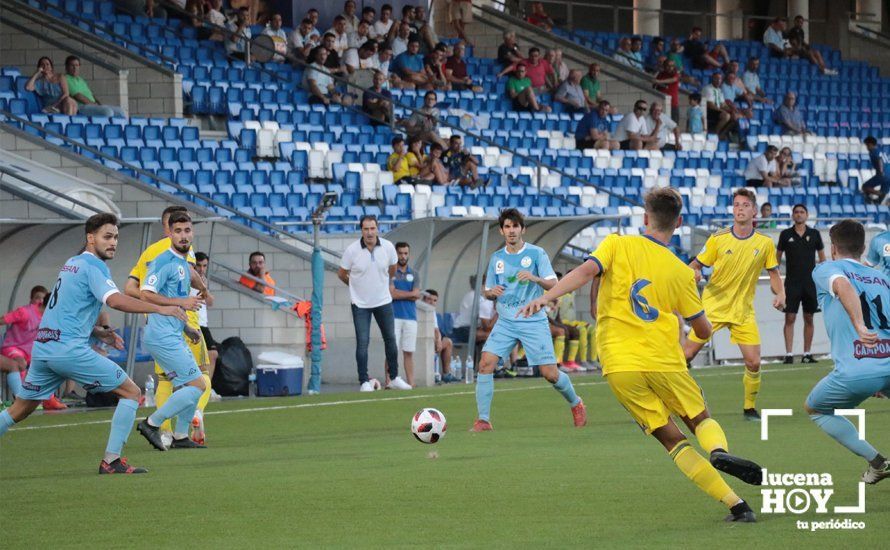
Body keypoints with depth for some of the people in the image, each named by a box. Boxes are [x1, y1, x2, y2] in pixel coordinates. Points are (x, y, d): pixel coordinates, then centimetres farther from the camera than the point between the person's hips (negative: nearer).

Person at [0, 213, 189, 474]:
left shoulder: (72, 264, 20)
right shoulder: (93, 267, -8)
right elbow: (116, 301, -24)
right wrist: (160, 309, -26)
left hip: (42, 349, 9)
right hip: (70, 349, -9)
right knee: (131, 392, -1)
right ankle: (111, 460, -7)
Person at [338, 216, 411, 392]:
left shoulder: (388, 247, -9)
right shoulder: (352, 250, -16)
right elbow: (342, 274, -1)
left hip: (383, 300, 3)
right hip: (361, 304, -3)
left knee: (390, 339, 9)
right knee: (362, 342, -7)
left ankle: (394, 378, 21)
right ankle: (364, 382, -1)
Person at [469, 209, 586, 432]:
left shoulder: (536, 253, -2)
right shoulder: (496, 258, 10)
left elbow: (553, 284, -6)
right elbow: (488, 292, 17)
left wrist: (535, 278, -25)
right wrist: (492, 292, -7)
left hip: (533, 322, -3)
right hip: (505, 322, 3)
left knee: (550, 373, -5)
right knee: (486, 363, -16)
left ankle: (576, 404, 25)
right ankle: (483, 420, -10)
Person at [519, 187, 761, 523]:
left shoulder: (617, 245, 3)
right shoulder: (681, 273, 6)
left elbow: (586, 271, -16)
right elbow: (703, 331, 12)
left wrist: (546, 297, -22)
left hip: (619, 368, 0)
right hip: (664, 361, 0)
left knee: (672, 440, 5)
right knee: (701, 420, 19)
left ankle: (735, 504, -5)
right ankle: (718, 451, -19)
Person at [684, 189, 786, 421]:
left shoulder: (765, 243, -2)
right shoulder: (718, 239, -7)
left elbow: (773, 272, 9)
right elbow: (695, 265, 0)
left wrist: (780, 294, -10)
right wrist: (694, 273, -24)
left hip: (743, 311, 1)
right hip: (713, 306, -1)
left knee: (753, 362, -10)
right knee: (686, 355, -5)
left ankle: (750, 408, 11)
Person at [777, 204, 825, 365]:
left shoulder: (814, 234, 5)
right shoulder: (786, 234, 3)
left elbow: (822, 257, 12)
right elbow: (777, 258, 9)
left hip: (810, 283, 1)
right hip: (792, 283, -1)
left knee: (809, 319, 4)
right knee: (790, 318, -7)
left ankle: (807, 354, 10)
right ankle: (789, 354, -7)